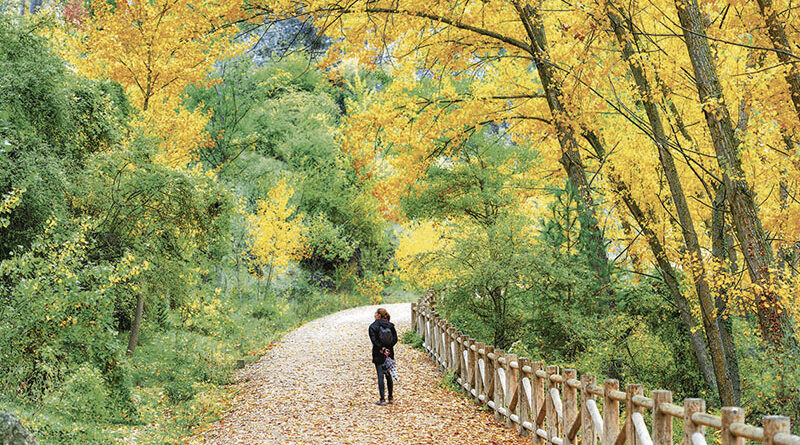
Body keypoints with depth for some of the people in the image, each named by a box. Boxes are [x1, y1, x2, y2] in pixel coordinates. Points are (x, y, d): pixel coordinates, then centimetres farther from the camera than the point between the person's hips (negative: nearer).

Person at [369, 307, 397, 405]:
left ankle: (383, 399, -5)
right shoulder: (390, 326, 4)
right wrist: (387, 348, -6)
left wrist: (382, 348, -15)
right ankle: (390, 397, 19)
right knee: (388, 375, 14)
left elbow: (374, 340, -17)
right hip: (389, 353, 4)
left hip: (378, 354, -4)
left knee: (380, 376, -2)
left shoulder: (373, 326, -7)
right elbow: (395, 339, -3)